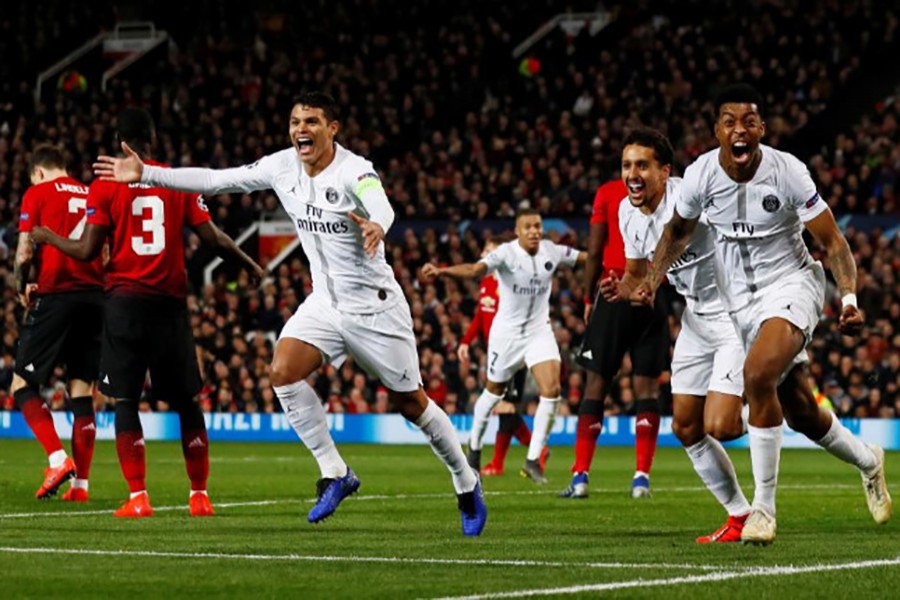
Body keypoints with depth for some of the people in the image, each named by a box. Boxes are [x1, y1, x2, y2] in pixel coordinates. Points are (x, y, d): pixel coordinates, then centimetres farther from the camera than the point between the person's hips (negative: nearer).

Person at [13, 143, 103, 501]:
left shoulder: (37, 193, 2)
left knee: (22, 385, 2)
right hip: (94, 296, 5)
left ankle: (58, 459, -15)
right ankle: (80, 483, 3)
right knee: (82, 391, 7)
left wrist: (22, 287, 12)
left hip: (55, 295, -5)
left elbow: (24, 253, -4)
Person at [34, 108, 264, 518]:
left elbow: (87, 251, -4)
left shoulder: (105, 185, -1)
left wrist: (49, 238, 14)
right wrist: (250, 265, 19)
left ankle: (138, 496, -8)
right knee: (185, 401, 11)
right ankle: (200, 495, 14)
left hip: (124, 300, -2)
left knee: (125, 401, 1)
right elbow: (212, 238, 2)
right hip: (170, 301, 2)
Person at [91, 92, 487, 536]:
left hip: (374, 306, -5)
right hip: (324, 302, 5)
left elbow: (382, 207, -44)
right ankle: (334, 474, -5)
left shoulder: (353, 171, -22)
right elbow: (215, 180, 3)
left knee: (412, 403, 3)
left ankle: (467, 486, 25)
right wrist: (145, 175, -1)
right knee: (283, 371, -19)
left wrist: (375, 226, -68)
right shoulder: (282, 167, -3)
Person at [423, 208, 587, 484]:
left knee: (551, 389, -15)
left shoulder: (552, 251, -6)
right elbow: (475, 269, -37)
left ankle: (533, 459, -8)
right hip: (507, 333, -3)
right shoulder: (506, 253, -20)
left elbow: (586, 257, 8)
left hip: (539, 331, 3)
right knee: (494, 391, 12)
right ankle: (474, 444, 39)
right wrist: (442, 271, -55)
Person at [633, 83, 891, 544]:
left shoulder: (787, 171, -18)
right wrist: (653, 280, -2)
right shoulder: (700, 174, -9)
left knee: (758, 375, -31)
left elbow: (832, 241, -12)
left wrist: (849, 297, -26)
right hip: (740, 301, 4)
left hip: (791, 284, -4)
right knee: (800, 412, 10)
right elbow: (678, 230, 12)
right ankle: (867, 461, 42)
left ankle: (764, 508, -21)